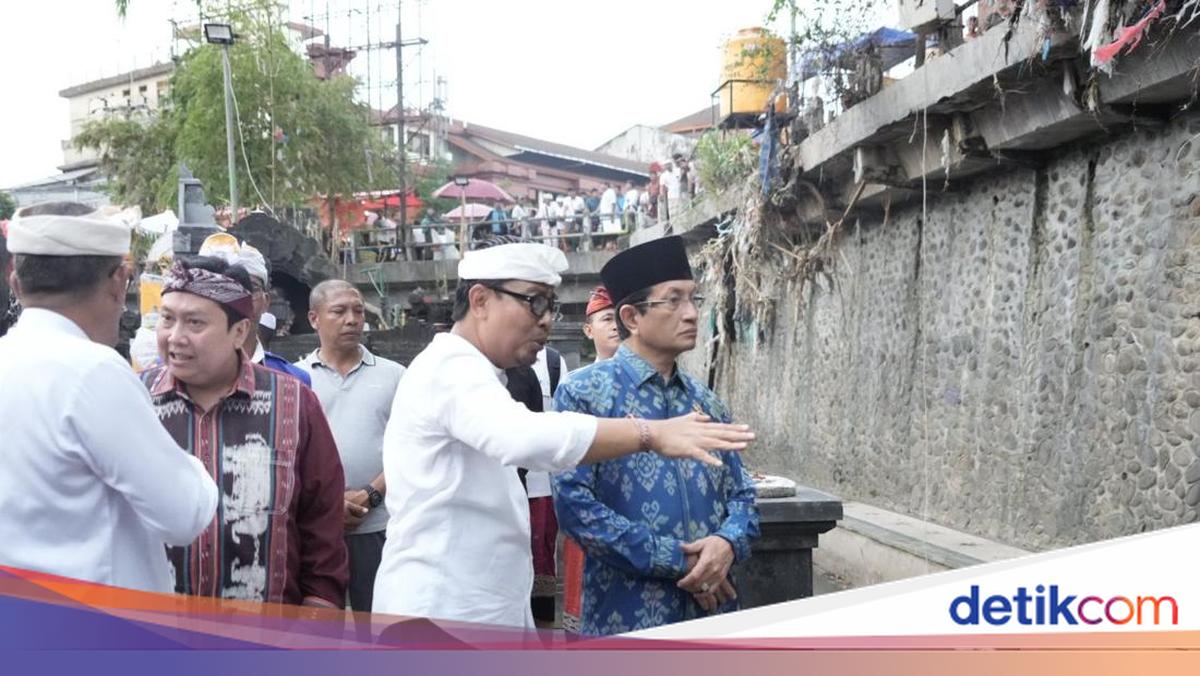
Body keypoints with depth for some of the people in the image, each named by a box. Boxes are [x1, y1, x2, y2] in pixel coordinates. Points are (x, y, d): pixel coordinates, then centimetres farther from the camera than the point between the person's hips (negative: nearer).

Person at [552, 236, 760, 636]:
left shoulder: (706, 403, 10)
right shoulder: (585, 393, -9)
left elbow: (741, 496, 12)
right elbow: (574, 502, -17)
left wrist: (727, 543, -11)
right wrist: (676, 561, -16)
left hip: (712, 611, 6)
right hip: (625, 617, -5)